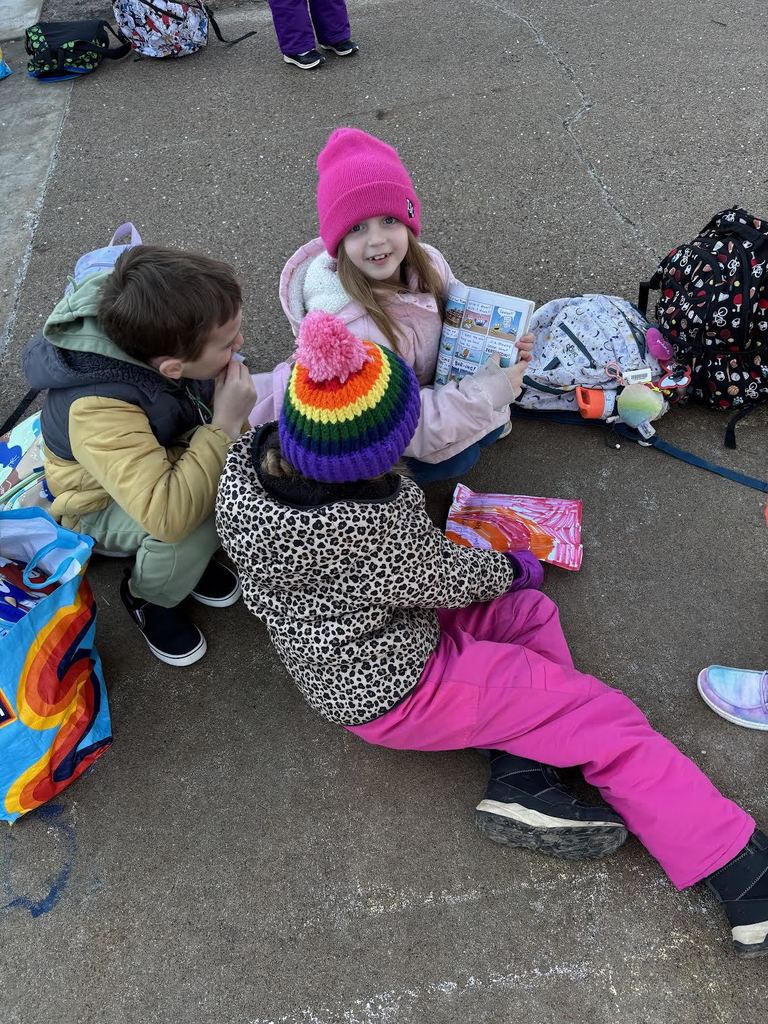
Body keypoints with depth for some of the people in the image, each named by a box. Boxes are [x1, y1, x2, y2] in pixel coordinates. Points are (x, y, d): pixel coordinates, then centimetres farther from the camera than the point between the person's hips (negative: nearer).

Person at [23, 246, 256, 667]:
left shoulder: (169, 332, -23)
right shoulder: (98, 410, -41)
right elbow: (167, 513, -50)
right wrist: (225, 425, -43)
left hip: (173, 457, 6)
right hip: (105, 501, -6)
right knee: (188, 526, -35)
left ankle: (194, 552, 8)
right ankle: (149, 599, 0)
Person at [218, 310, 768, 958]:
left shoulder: (245, 461, -15)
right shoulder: (369, 533, -37)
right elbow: (452, 580, -16)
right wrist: (513, 567, 5)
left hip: (333, 659, 8)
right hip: (394, 690, -8)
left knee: (530, 612, 17)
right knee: (609, 721, 1)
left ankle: (522, 780, 4)